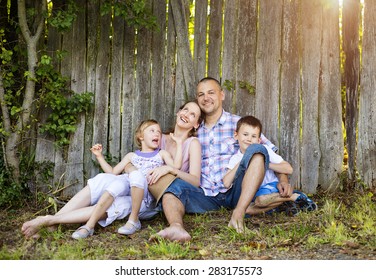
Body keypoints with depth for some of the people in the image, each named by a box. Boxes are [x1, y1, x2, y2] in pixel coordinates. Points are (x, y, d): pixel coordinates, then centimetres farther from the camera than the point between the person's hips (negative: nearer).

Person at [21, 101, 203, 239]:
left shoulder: (192, 143, 3)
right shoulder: (161, 139, 17)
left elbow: (195, 181, -10)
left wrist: (169, 169, -25)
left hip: (155, 201, -4)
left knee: (118, 205, -34)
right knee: (104, 180, -28)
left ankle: (49, 220, -37)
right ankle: (49, 223, -34)